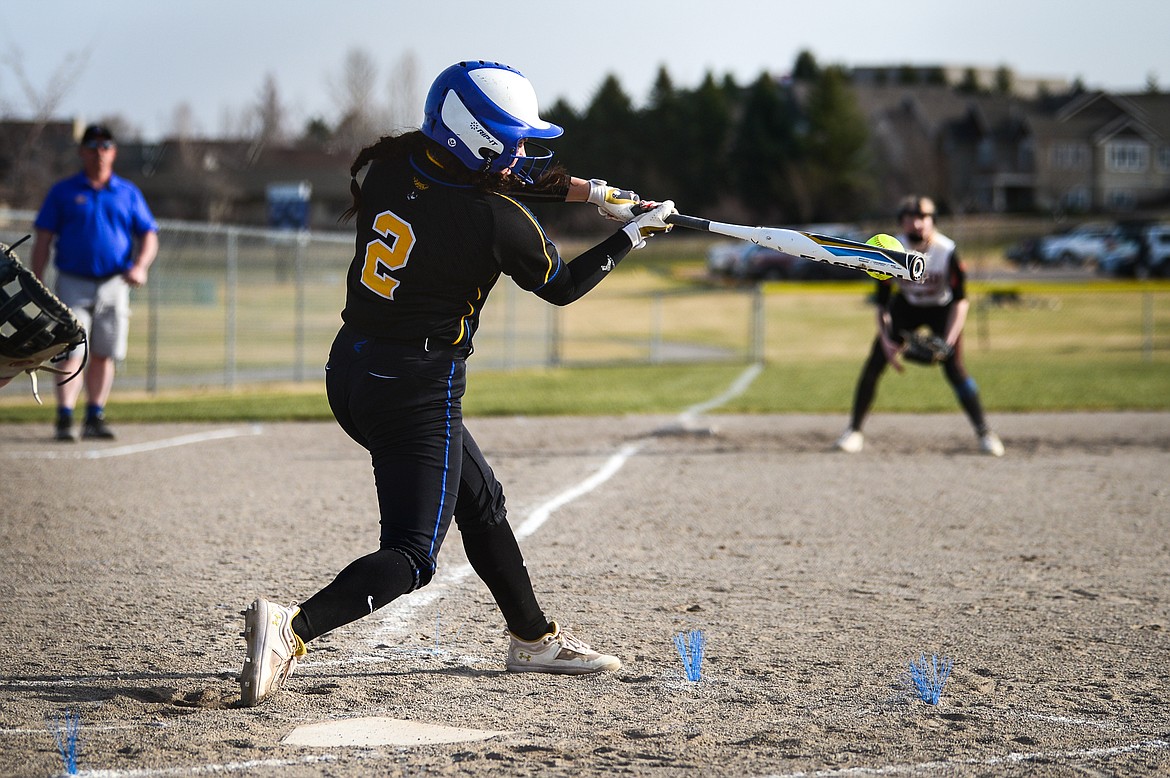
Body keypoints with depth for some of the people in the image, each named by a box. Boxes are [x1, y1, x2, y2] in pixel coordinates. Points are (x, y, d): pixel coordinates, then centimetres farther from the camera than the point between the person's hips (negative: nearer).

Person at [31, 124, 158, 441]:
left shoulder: (128, 194, 11)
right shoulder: (63, 192, 6)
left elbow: (149, 236, 10)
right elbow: (43, 240, 4)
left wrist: (140, 265, -10)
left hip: (114, 285, 2)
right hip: (73, 284, -2)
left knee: (104, 354, 5)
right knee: (71, 352, -12)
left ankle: (95, 417, 14)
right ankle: (65, 419, -14)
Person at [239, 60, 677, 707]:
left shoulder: (395, 162, -1)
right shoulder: (501, 222, -19)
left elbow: (497, 179, 16)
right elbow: (563, 286, 1)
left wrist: (591, 192, 15)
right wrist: (632, 235, 13)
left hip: (349, 370, 8)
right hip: (417, 389, -8)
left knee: (480, 499, 24)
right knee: (410, 557, -2)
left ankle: (532, 638, 37)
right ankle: (294, 625, -23)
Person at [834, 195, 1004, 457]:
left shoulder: (947, 251, -28)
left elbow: (961, 300, -22)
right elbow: (882, 303, -15)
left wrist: (949, 340, -31)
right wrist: (886, 341, -25)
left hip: (942, 309, -2)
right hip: (906, 306, 2)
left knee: (954, 370, -15)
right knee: (874, 363, -7)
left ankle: (984, 433, -1)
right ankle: (854, 430, 6)